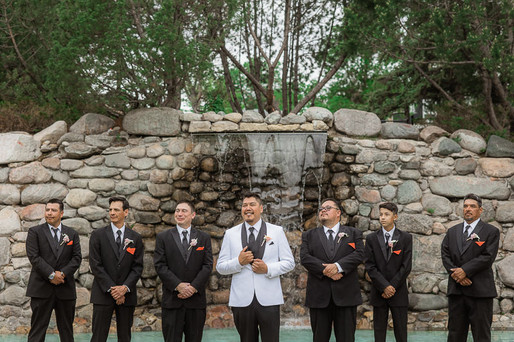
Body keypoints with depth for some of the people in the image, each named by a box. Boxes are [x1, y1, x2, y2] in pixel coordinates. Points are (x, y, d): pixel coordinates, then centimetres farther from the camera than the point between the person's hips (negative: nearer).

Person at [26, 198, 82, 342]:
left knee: (66, 329, 7)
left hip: (65, 288, 3)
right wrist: (51, 275, -15)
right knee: (38, 327, -3)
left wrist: (62, 273, -12)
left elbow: (77, 257, 4)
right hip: (42, 288, -3)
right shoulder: (35, 232, 3)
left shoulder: (72, 234, 12)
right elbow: (33, 256, -7)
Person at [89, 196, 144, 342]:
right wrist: (111, 289, -12)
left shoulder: (135, 238, 7)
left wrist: (125, 288, -11)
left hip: (127, 295, 2)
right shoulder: (98, 235, 1)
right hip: (103, 294, -2)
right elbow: (95, 265, -5)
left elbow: (138, 267, 4)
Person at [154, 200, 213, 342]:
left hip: (196, 299, 1)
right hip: (172, 300, -1)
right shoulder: (163, 237, 6)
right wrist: (178, 285, -14)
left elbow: (208, 265, 2)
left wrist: (194, 287, -11)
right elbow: (160, 265, -2)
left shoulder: (204, 238, 9)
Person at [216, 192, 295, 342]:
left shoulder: (277, 231, 6)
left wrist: (268, 269, -12)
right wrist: (239, 262, -13)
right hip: (242, 300, 1)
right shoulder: (231, 234, 8)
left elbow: (289, 262, 4)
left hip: (269, 300, -1)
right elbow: (220, 267, 6)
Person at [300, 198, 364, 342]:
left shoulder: (353, 233, 11)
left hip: (346, 295, -1)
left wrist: (338, 266, -19)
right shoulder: (309, 235, 13)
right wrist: (325, 271, -15)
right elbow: (305, 257, -2)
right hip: (319, 296, 1)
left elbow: (359, 254, -5)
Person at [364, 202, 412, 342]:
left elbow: (406, 266, -3)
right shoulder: (371, 238, 5)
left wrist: (392, 287, -10)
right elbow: (370, 266, -2)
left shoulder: (406, 238, 2)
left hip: (399, 293, -1)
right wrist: (384, 287, -12)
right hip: (378, 294, 1)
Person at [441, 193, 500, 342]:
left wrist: (464, 270, -16)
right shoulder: (452, 231, 16)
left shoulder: (491, 232, 1)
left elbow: (488, 257, -9)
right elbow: (445, 255, 6)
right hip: (456, 290, 4)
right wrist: (456, 273, -10)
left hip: (480, 291, -4)